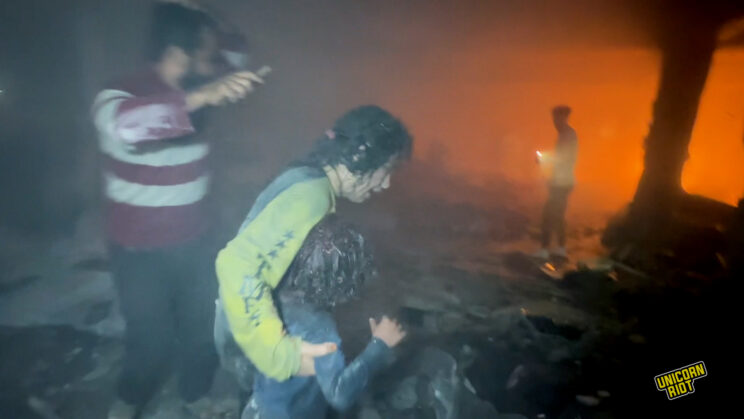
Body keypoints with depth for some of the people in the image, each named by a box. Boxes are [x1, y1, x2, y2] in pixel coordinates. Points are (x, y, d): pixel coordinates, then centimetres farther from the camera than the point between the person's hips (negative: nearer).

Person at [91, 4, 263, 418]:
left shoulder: (195, 95, -4)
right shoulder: (119, 95, -21)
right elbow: (124, 123, -47)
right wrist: (202, 97, -54)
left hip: (193, 240, 5)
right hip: (140, 250, -5)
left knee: (203, 325, 18)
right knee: (151, 338, 11)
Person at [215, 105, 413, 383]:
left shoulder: (308, 180, 0)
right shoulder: (312, 195, -29)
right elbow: (238, 265, -40)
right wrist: (281, 353, -40)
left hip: (252, 326, 8)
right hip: (249, 334, -8)